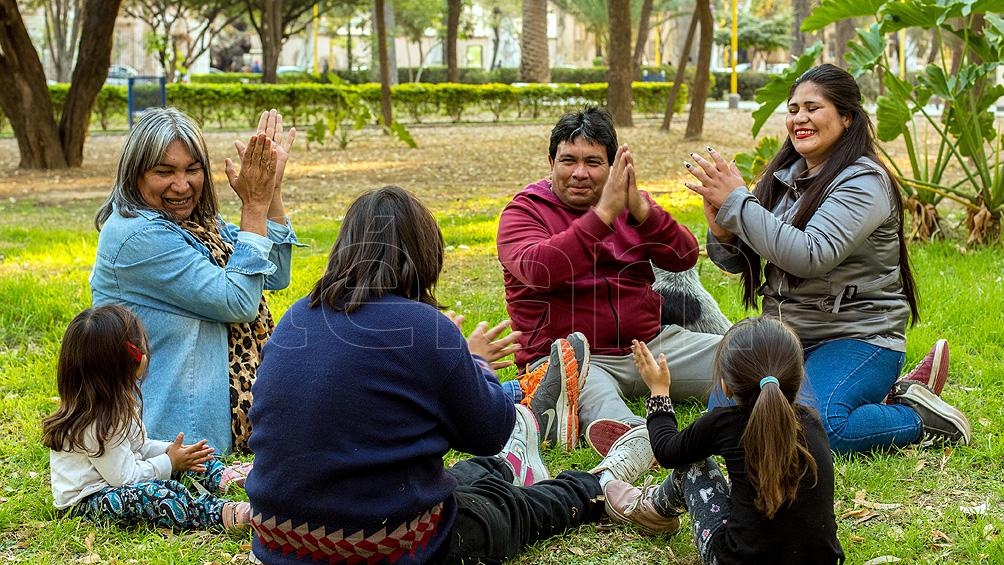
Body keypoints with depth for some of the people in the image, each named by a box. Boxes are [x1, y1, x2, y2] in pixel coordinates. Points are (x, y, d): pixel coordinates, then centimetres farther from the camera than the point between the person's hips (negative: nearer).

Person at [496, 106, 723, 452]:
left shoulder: (629, 202, 15)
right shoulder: (524, 212, 2)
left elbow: (685, 258, 0)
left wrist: (640, 210, -18)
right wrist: (604, 214, -25)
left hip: (651, 343, 7)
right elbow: (539, 270, -21)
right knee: (599, 400, -40)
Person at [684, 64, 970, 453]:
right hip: (788, 334, 8)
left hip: (857, 337, -8)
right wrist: (722, 233, -16)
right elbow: (738, 262, 8)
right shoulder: (784, 175, 8)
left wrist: (736, 202, -25)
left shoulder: (864, 182, -13)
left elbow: (810, 256, -28)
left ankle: (922, 418, -4)